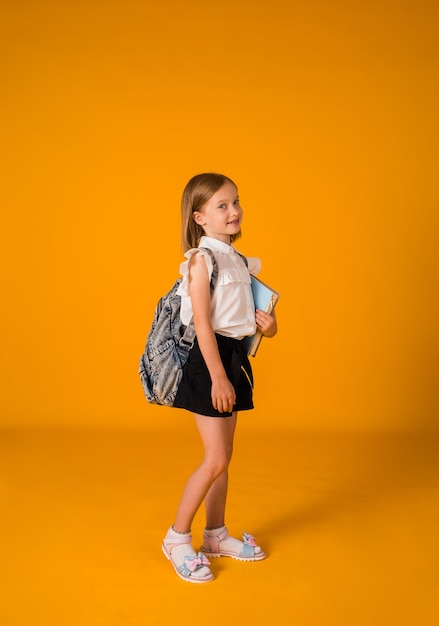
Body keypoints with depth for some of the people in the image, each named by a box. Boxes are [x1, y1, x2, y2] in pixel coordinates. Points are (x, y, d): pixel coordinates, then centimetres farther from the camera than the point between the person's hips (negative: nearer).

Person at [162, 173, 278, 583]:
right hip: (210, 358, -8)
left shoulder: (237, 259, 12)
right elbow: (202, 322, -17)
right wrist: (218, 377, -20)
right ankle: (177, 538, 11)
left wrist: (267, 325, -3)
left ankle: (215, 535, 29)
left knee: (223, 457, 15)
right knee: (215, 459, -6)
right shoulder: (201, 258, -12)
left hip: (235, 356, 8)